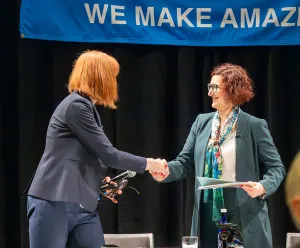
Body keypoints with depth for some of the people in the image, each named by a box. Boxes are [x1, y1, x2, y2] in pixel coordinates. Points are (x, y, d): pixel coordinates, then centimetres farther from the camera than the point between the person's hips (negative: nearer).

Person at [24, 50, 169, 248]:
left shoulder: (87, 108, 17)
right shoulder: (76, 106, -13)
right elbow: (108, 155, -14)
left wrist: (102, 181, 8)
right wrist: (149, 164, -4)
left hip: (82, 206, 9)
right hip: (54, 203, -9)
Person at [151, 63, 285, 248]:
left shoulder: (255, 126, -4)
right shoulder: (202, 122, 9)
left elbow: (276, 167, -2)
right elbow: (186, 162, 9)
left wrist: (263, 187, -22)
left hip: (243, 215, -4)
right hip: (208, 213, 4)